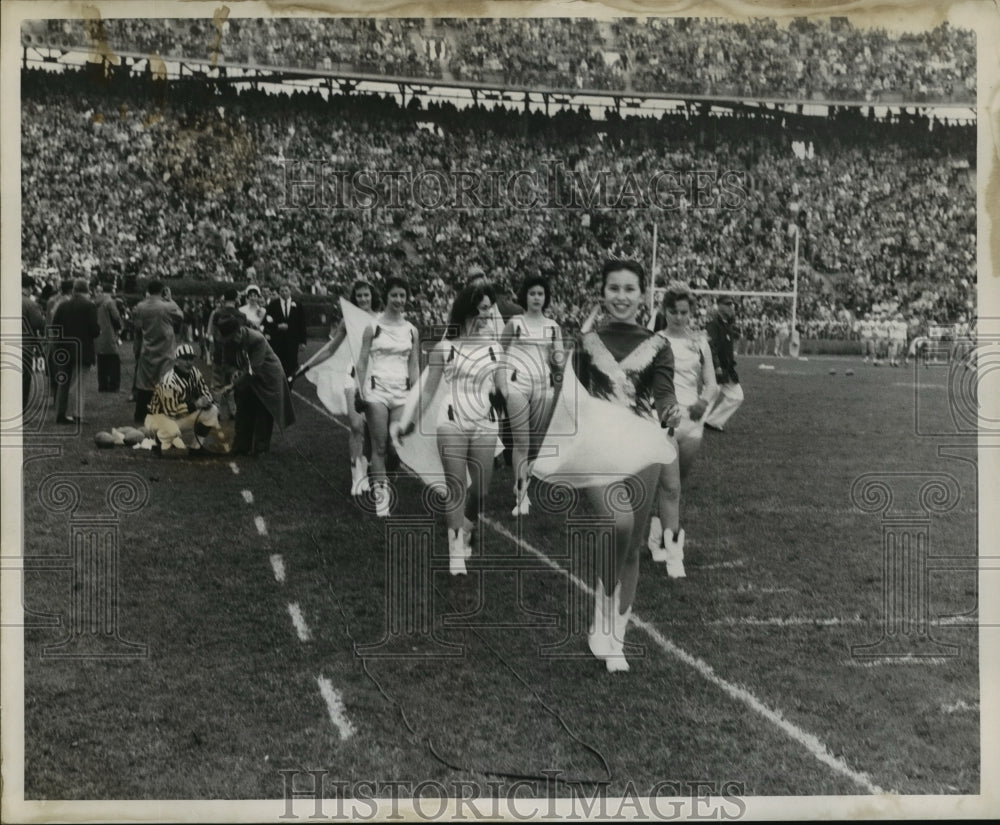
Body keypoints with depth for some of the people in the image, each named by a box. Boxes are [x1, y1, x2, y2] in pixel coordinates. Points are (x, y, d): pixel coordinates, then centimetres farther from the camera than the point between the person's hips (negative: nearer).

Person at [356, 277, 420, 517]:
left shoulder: (411, 330, 9)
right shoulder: (373, 327, 0)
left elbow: (414, 365, 12)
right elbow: (362, 361, 1)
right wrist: (362, 391, -6)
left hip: (402, 392, 3)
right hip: (377, 390, -3)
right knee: (379, 446, -3)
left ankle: (383, 483, 16)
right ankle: (380, 493, 2)